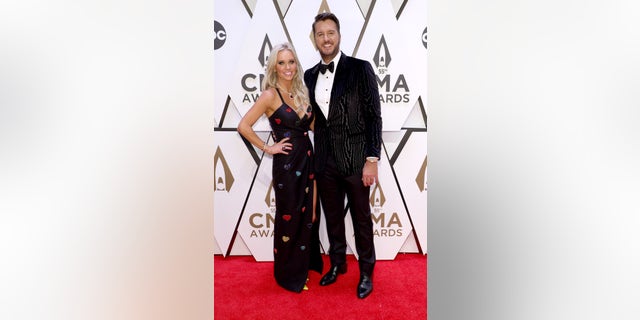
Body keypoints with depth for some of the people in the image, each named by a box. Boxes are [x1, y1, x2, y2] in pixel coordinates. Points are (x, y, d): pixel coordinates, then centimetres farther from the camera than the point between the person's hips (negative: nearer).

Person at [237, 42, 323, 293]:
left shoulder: (300, 92, 9)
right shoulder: (270, 94, -11)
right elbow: (244, 126, -15)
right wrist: (267, 148, -10)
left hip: (307, 160, 6)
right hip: (286, 164, -6)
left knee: (308, 215, 16)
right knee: (289, 219, 8)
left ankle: (306, 263, 39)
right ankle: (289, 274, 29)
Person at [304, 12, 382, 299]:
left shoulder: (360, 69, -6)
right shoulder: (310, 76, 9)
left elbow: (374, 117, -8)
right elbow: (314, 117, 13)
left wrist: (372, 160, -12)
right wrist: (316, 158, 9)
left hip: (355, 159, -4)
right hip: (325, 160, 5)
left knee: (361, 219, 9)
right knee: (332, 218, 17)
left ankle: (366, 272, 29)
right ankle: (337, 264, 38)